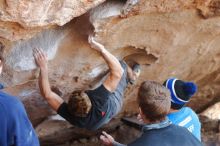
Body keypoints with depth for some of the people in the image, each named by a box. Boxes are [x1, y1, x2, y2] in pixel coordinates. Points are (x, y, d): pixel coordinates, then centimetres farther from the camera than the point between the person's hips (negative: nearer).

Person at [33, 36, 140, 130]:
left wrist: (43, 68, -46)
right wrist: (101, 49, -57)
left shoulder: (70, 116, -45)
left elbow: (47, 94, -42)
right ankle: (132, 76, 46)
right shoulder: (99, 101, -53)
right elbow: (118, 72, -54)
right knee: (121, 66, 10)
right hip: (114, 102, -3)